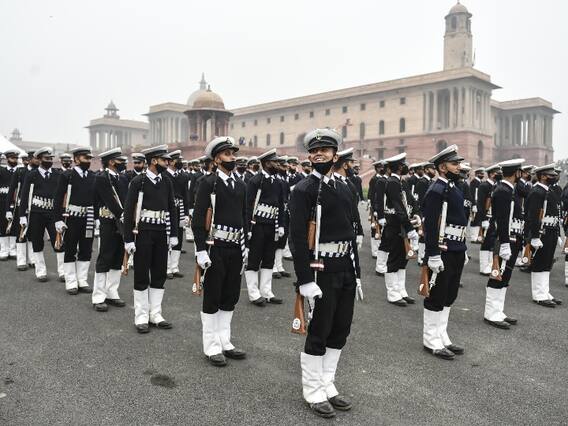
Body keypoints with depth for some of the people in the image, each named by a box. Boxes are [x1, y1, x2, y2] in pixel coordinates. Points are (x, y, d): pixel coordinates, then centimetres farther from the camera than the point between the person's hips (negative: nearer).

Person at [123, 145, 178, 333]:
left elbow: (172, 209, 13)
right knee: (142, 275, 3)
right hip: (143, 232, -5)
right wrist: (128, 239, -12)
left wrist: (174, 234, 7)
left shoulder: (167, 183, 8)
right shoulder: (138, 182, -8)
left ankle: (155, 314, 20)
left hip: (162, 233, 5)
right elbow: (128, 211, -10)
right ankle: (141, 317, 13)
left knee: (159, 274, 9)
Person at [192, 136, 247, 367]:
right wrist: (201, 250, -16)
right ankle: (212, 347, 16)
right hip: (215, 248, -6)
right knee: (212, 299, 4)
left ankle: (224, 342, 26)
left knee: (230, 298, 13)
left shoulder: (241, 185, 12)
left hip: (236, 248, 6)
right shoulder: (208, 182, -8)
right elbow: (198, 219, -12)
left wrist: (245, 245, 12)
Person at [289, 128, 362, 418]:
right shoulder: (303, 190, -9)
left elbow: (350, 233, 15)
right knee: (319, 332, 3)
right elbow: (298, 238, -16)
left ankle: (327, 385, 29)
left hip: (346, 269, 7)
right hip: (322, 270, -7)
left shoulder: (344, 190, 12)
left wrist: (356, 273, 14)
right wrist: (305, 280, -20)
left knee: (341, 330, 13)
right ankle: (313, 392, 21)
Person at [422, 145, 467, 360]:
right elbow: (430, 225, -21)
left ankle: (442, 337, 27)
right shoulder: (436, 191, -16)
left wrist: (463, 249, 20)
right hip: (442, 252, -9)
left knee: (449, 296, 15)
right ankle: (431, 341, 14)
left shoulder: (454, 188, 15)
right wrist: (434, 255, -23)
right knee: (436, 296, 2)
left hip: (456, 251, 10)